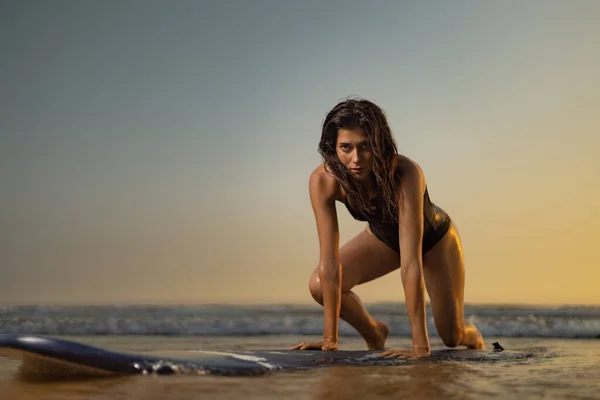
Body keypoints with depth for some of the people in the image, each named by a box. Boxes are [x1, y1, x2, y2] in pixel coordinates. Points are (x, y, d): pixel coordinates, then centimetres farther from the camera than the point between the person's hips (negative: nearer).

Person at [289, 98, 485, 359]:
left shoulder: (405, 174, -43)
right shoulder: (323, 181, -33)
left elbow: (410, 263, -45)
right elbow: (329, 261, -31)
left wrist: (420, 345, -45)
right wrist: (330, 338, -32)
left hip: (434, 239, -2)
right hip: (383, 237, 3)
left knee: (452, 337, 0)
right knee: (319, 286, -17)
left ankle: (472, 334, 41)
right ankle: (374, 335, 14)